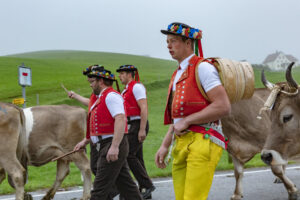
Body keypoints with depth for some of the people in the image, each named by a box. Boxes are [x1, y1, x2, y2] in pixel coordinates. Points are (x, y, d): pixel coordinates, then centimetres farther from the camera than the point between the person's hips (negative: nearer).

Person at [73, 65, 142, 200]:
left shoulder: (111, 96, -11)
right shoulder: (100, 98, 21)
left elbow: (120, 120, -24)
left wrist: (114, 147, -30)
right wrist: (85, 141, 21)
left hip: (113, 146, -10)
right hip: (107, 146, 10)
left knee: (100, 188, -8)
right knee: (126, 184, 12)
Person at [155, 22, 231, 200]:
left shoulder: (202, 68, -5)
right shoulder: (178, 74, 22)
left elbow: (223, 107, -16)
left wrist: (186, 121, -13)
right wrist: (165, 146, 17)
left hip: (203, 141, -9)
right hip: (182, 144, 9)